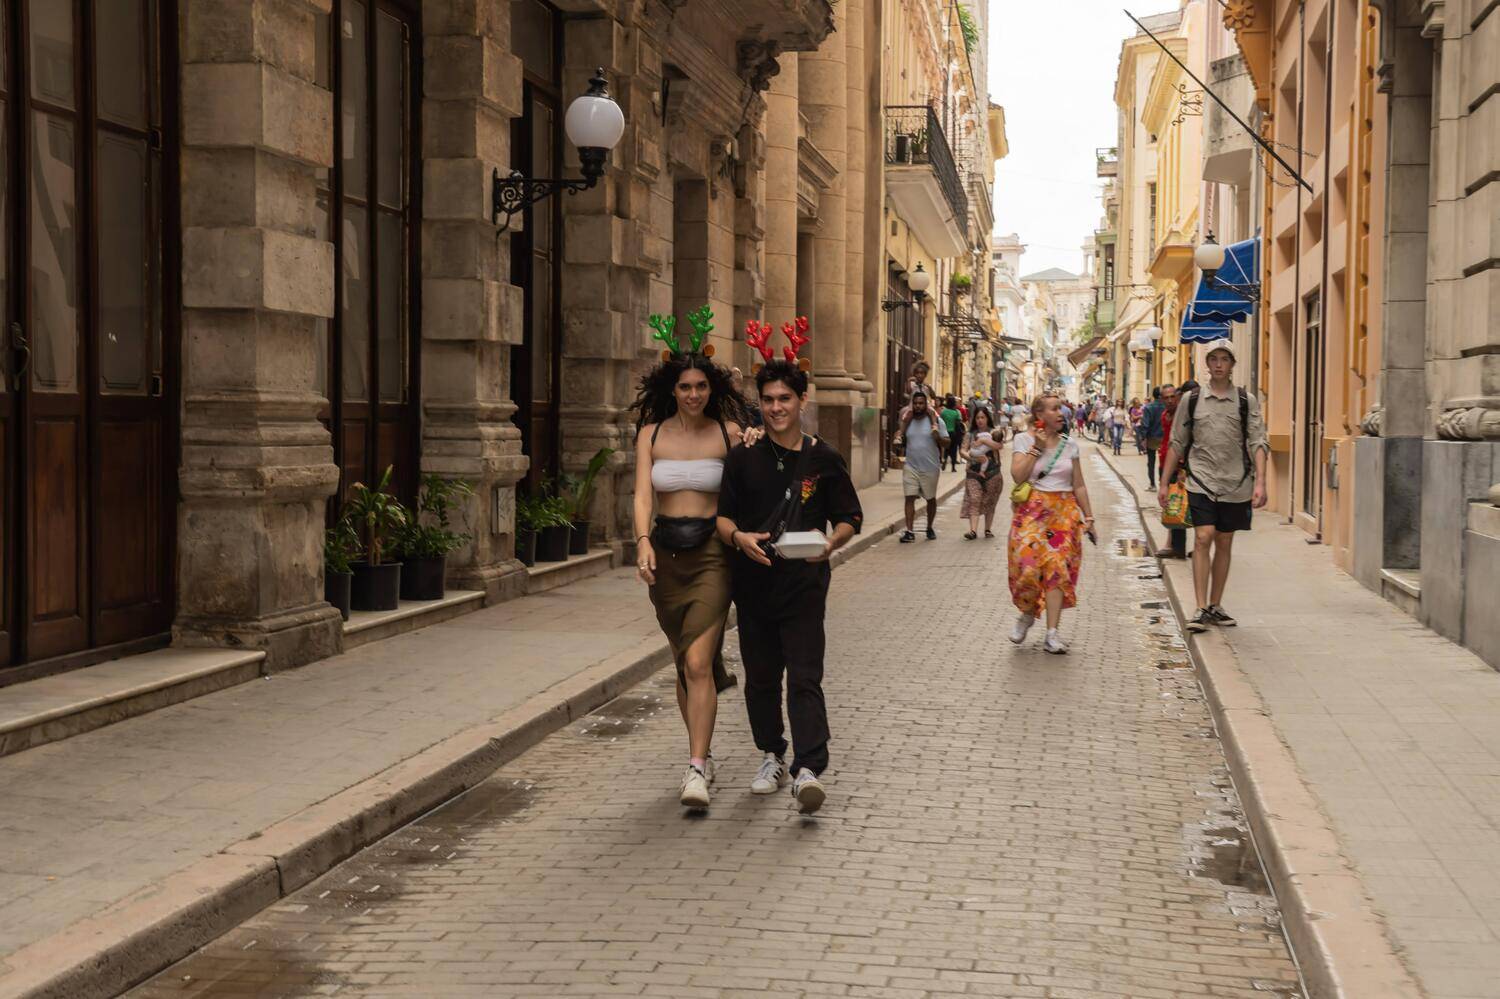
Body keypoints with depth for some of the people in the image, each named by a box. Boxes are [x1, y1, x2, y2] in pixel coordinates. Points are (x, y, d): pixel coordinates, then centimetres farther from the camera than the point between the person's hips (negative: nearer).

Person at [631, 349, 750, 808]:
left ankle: (696, 771, -15)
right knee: (683, 662, 13)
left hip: (711, 552, -3)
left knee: (697, 663, -14)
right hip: (665, 551, 3)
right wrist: (643, 542, -22)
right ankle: (702, 751, 30)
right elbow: (643, 493, -7)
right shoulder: (651, 434, 4)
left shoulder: (728, 434, 0)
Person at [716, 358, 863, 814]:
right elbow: (721, 516, 7)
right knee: (760, 678, 12)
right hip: (753, 582, 3)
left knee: (804, 678, -11)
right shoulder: (743, 458, 6)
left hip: (804, 583, -2)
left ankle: (808, 769, -16)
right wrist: (738, 537, -15)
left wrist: (831, 543, -13)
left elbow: (850, 518, 8)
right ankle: (772, 755, 29)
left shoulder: (823, 460, 3)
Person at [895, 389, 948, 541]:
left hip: (930, 468, -2)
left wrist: (938, 436, -23)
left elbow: (946, 442, -4)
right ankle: (909, 531, -9)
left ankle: (930, 528, 28)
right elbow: (901, 439, 11)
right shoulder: (908, 420, 7)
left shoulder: (935, 421, -4)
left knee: (931, 499, 11)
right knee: (909, 498, -8)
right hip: (911, 466, 2)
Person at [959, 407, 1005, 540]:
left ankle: (988, 529, 18)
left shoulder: (994, 432, 5)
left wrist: (983, 440, -18)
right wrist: (973, 457, -12)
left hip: (992, 472, -1)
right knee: (974, 500, -13)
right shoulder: (971, 434, 11)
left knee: (989, 502, 6)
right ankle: (973, 530, -21)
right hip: (973, 472, 1)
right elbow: (963, 451, 5)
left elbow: (999, 446, -13)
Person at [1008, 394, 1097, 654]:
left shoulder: (1070, 444, 9)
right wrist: (1036, 447, -12)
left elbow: (1079, 486, 13)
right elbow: (1018, 475, -11)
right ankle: (1027, 613, 18)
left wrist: (1088, 517, 9)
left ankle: (1052, 633, -9)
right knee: (1028, 564, -13)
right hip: (1032, 510, -2)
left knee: (1058, 567, -9)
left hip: (1064, 512, 2)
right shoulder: (1024, 440, 2)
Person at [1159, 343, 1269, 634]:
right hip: (1201, 481, -1)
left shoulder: (1247, 402, 4)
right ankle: (1201, 609, -11)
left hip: (1235, 483, 1)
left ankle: (1215, 606, 20)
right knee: (1203, 538, -13)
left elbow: (1258, 443, -1)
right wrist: (1164, 483, 8)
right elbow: (1177, 444, 10)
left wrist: (1259, 482, -13)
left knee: (1224, 543, 9)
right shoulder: (1191, 400, 5)